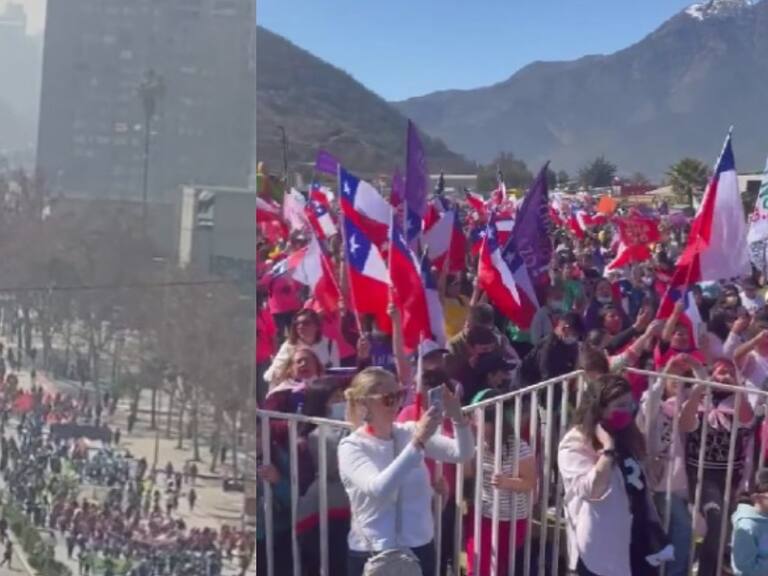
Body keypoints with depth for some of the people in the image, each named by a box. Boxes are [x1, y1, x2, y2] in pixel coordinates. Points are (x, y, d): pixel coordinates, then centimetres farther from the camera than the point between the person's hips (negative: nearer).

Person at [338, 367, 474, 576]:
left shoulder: (409, 432, 3)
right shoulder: (351, 447, -10)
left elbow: (462, 454, -4)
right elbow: (378, 488, -29)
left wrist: (457, 417, -23)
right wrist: (418, 442, -33)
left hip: (420, 550, 5)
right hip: (373, 555, -4)